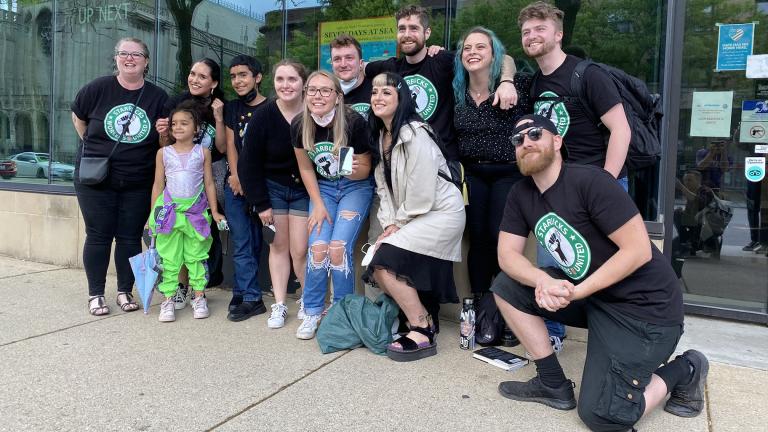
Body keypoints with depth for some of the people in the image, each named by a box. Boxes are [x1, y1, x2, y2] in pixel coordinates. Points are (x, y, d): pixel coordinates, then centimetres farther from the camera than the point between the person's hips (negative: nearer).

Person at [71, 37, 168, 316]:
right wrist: (93, 147, 12)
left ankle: (125, 291, 21)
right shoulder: (98, 88, -5)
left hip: (139, 183, 1)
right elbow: (78, 117, 12)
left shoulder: (158, 97, -2)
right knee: (98, 236, 4)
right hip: (96, 179, -1)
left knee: (130, 237, 7)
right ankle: (95, 294, 16)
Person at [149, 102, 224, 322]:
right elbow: (158, 184, 7)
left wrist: (214, 211, 4)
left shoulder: (203, 152, 2)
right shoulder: (163, 153, 4)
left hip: (196, 211, 0)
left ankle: (199, 298, 16)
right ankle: (168, 300, 10)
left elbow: (209, 183, 6)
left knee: (196, 256, 7)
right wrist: (153, 214, 5)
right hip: (169, 210, 1)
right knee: (169, 258, 4)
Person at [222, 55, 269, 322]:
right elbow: (230, 144, 7)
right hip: (235, 184, 3)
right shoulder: (232, 108, 13)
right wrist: (236, 176, -7)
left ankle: (243, 293, 15)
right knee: (241, 243, 0)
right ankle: (251, 297, 4)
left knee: (254, 242, 4)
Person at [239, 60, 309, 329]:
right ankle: (279, 305, 17)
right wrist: (261, 204, -8)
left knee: (300, 250, -3)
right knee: (278, 246, 7)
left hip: (304, 190, -1)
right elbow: (249, 163, -7)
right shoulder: (263, 117, -12)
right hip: (272, 187, 1)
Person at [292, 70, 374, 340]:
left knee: (339, 248, -16)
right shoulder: (299, 126, -12)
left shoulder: (354, 123, -23)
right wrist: (318, 204, -4)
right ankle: (312, 312, 7)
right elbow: (306, 169, 2)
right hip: (323, 188, 3)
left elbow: (365, 169, -11)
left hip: (355, 187, -3)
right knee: (318, 247, -12)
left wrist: (355, 170, -33)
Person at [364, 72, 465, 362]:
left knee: (385, 263, -19)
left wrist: (399, 224, -9)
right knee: (377, 269, -1)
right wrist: (389, 224, -3)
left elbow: (420, 191, -21)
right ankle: (421, 317, 18)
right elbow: (384, 186, 8)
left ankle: (423, 335, -6)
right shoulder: (381, 135, 9)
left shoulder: (414, 134, -18)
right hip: (408, 217, 9)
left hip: (440, 212, -9)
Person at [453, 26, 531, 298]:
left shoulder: (518, 85, -8)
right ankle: (478, 303, 18)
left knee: (500, 236, -8)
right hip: (472, 174, 3)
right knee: (478, 237, 4)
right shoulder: (458, 92, 4)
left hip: (508, 173, -3)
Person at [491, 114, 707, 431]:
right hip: (590, 296, 7)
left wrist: (577, 292, -24)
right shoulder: (520, 194, 1)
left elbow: (638, 250, -22)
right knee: (506, 287, -6)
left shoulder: (590, 181, -20)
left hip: (643, 305, -7)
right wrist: (543, 281, -24)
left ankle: (684, 371, 13)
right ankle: (554, 385, 6)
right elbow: (507, 254, -4)